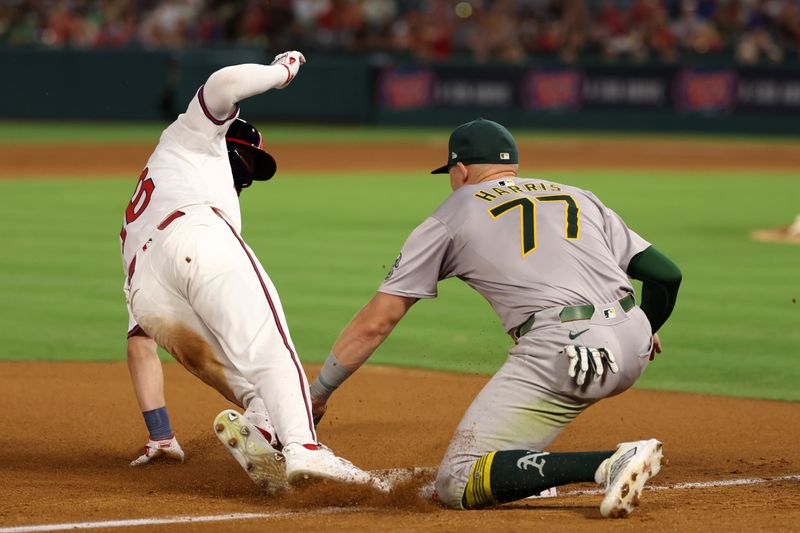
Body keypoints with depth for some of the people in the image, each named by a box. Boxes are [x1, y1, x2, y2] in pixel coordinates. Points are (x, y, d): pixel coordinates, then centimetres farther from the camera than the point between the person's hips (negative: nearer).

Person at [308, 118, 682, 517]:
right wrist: (645, 330, 39)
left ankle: (612, 465, -21)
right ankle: (529, 464, 23)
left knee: (455, 486, -5)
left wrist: (317, 395, 24)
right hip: (635, 345, 6)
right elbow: (666, 274, 18)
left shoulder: (453, 215, 16)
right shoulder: (579, 197, 26)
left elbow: (375, 322, 15)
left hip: (565, 356, -6)